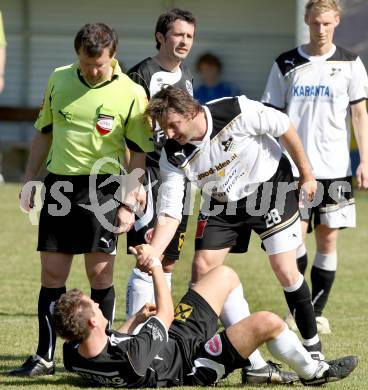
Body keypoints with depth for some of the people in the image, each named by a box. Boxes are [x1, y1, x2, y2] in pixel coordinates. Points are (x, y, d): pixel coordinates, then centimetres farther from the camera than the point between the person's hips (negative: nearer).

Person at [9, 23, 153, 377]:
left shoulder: (132, 93, -6)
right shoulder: (59, 79, 6)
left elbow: (138, 153, -2)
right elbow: (44, 133, 17)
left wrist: (129, 203, -6)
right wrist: (29, 180, 13)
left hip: (102, 187, -3)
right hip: (59, 184, 4)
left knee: (100, 274, -4)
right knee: (51, 274, 4)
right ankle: (44, 357, 9)